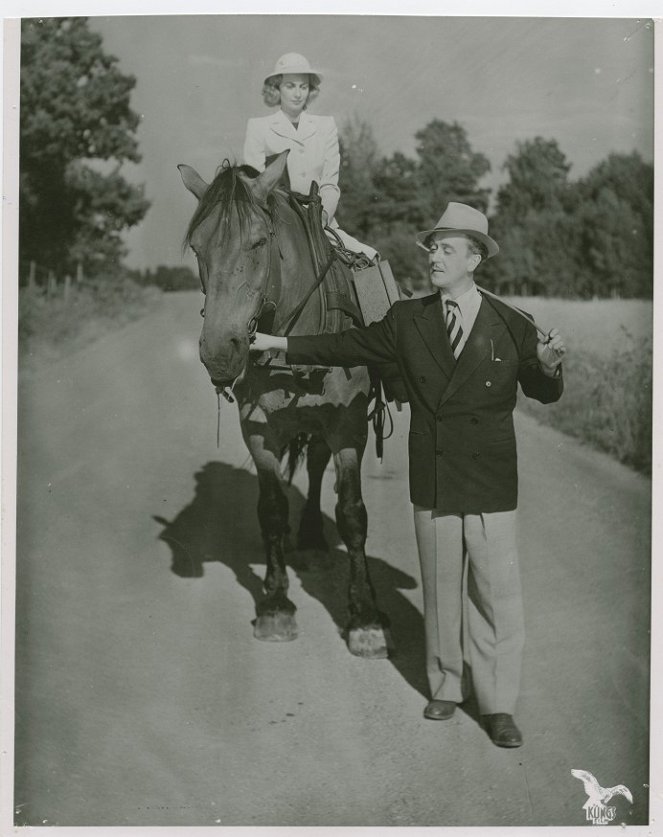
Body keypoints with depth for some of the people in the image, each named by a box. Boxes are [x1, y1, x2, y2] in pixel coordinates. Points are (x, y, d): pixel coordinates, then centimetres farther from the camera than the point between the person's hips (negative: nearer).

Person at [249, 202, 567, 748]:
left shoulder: (512, 326, -3)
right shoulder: (408, 321, 3)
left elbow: (544, 394, 7)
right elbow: (349, 347, 10)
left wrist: (549, 365, -15)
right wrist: (279, 344, 8)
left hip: (491, 487, -2)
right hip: (431, 483, 2)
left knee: (496, 592, 1)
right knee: (440, 589, 13)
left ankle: (498, 706, 12)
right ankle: (447, 686, 29)